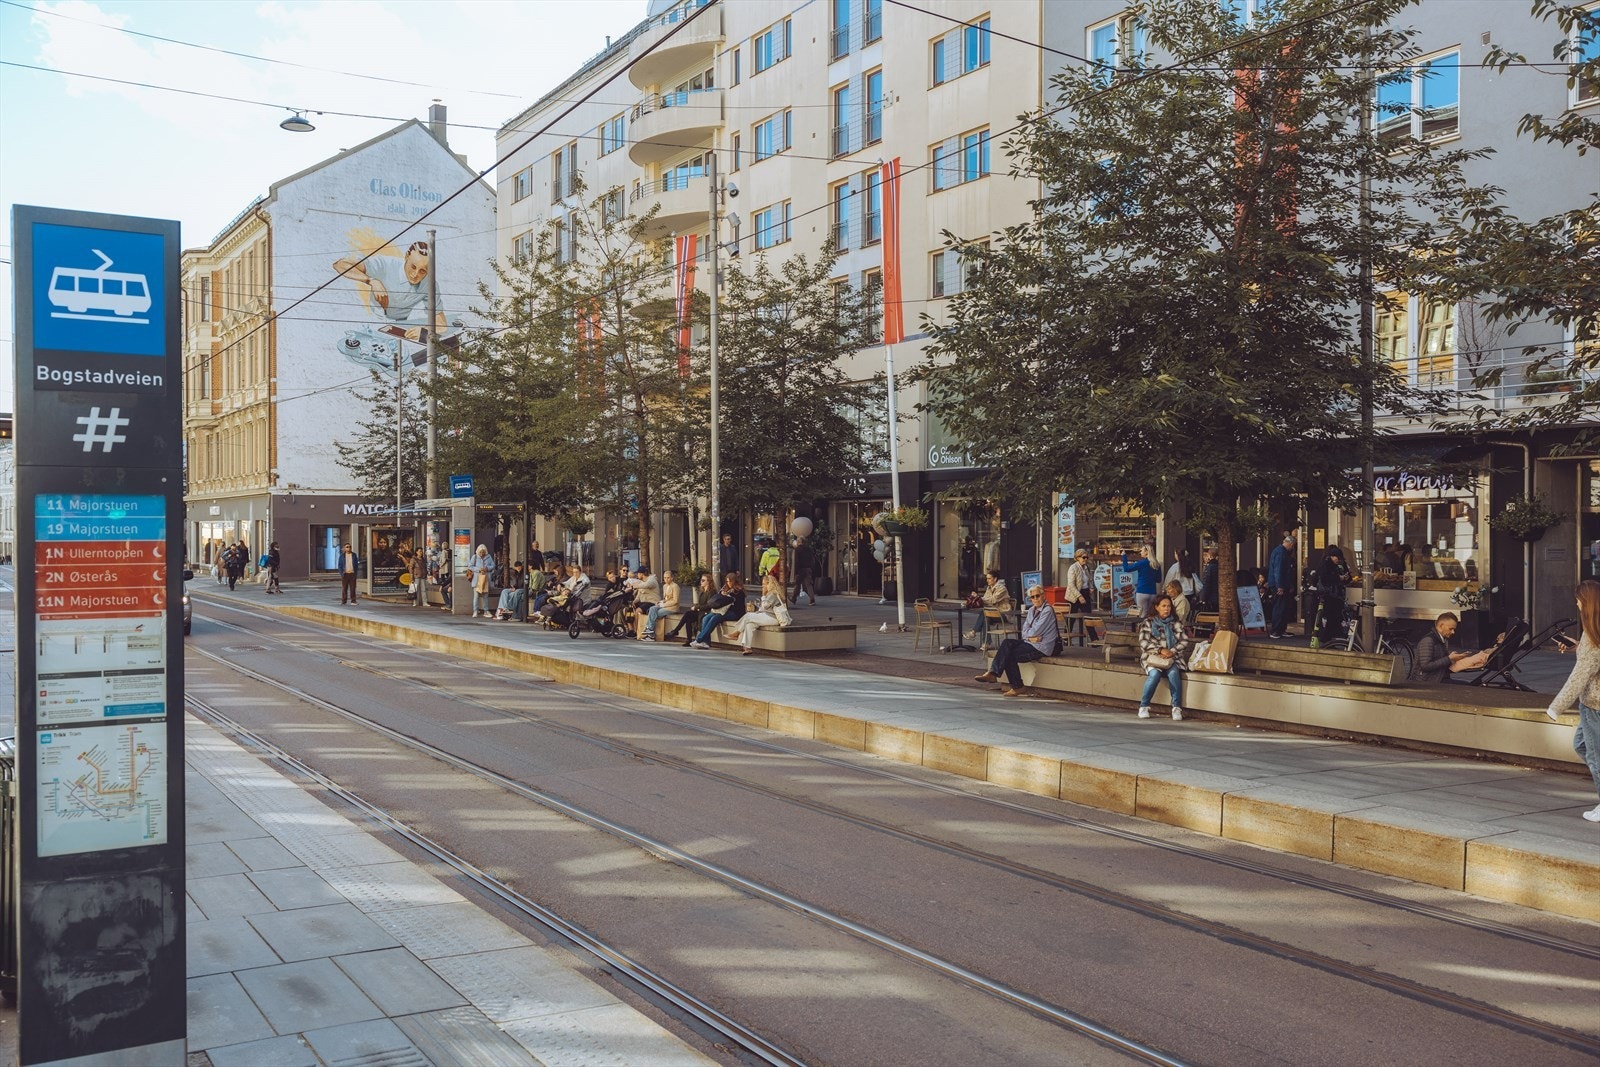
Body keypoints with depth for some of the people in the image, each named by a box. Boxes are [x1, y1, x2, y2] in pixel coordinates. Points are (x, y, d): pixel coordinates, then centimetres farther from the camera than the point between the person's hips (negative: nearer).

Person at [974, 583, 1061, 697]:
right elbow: (1024, 631, 9)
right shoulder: (1032, 610, 15)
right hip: (1032, 643, 8)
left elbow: (1035, 632, -17)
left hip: (1042, 648, -8)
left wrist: (1027, 634, 3)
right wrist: (1031, 637, -12)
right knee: (1007, 643, -14)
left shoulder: (1047, 610, -12)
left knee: (1010, 655, -18)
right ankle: (993, 673, -23)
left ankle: (1016, 687, -9)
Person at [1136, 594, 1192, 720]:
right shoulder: (1148, 622, 5)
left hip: (1172, 657, 1)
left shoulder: (1175, 623, 12)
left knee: (1174, 673, -31)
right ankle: (1144, 706, -19)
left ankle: (1177, 708, -24)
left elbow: (1184, 641, 4)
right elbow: (1143, 643, -5)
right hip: (1153, 657, -1)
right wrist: (1160, 650, -18)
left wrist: (1172, 651, -13)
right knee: (1155, 674, -32)